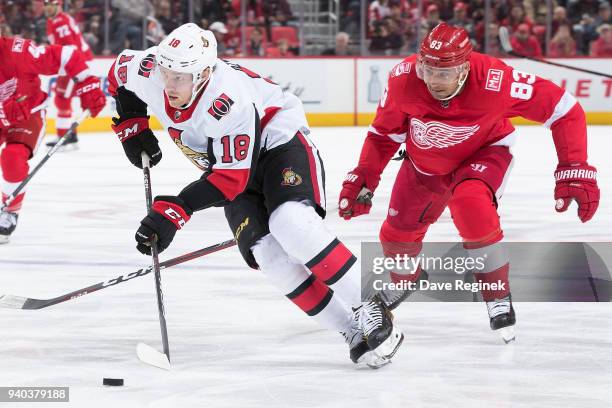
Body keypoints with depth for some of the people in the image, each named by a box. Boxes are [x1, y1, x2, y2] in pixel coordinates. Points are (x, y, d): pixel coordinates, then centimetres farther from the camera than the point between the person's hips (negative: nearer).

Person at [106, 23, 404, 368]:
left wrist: (176, 210, -37)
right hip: (230, 161, 6)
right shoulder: (147, 71, -19)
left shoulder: (229, 103, -37)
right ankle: (353, 333, -14)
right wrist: (132, 126, 2)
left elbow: (230, 177, -32)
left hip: (280, 141, -6)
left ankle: (369, 310, -25)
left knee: (291, 222, -34)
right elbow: (119, 71, 6)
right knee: (263, 250, -16)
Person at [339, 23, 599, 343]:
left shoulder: (493, 82, -38)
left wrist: (574, 171, -35)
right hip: (426, 161, 4)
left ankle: (498, 296, -13)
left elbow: (564, 109, -30)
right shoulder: (403, 79, -29)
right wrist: (363, 178, -14)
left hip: (484, 152, -4)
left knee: (471, 205, -34)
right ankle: (407, 278, 51)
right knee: (397, 233, 11)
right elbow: (384, 134, -8)